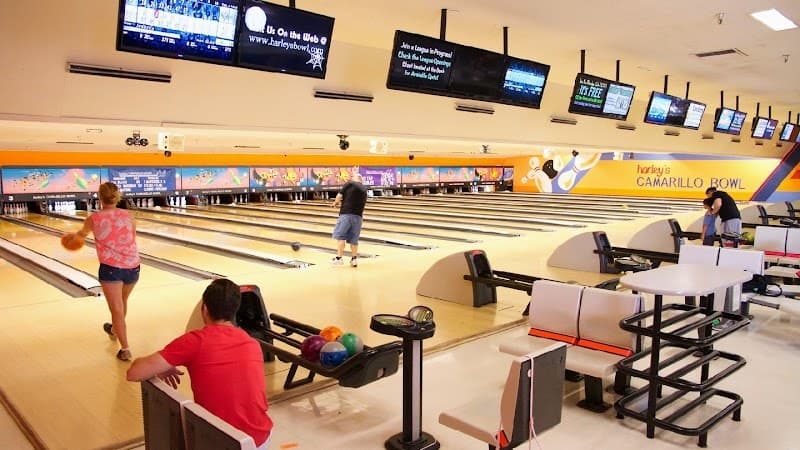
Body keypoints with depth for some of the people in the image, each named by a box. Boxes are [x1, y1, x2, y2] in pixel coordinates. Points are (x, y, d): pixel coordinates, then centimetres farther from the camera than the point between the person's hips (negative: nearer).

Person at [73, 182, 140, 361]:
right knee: (122, 301, 26)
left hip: (111, 268, -4)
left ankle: (125, 349, -2)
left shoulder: (94, 219, 0)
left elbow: (82, 234, 23)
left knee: (116, 308, 1)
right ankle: (115, 330, 51)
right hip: (133, 267, 4)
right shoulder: (128, 216, 4)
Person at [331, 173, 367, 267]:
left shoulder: (349, 184, -2)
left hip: (346, 214, -5)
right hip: (358, 216, 5)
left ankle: (339, 258, 0)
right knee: (353, 239, 11)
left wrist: (335, 203, 16)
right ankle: (354, 259, 13)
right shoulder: (364, 190, 15)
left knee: (340, 236, 1)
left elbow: (340, 196, -5)